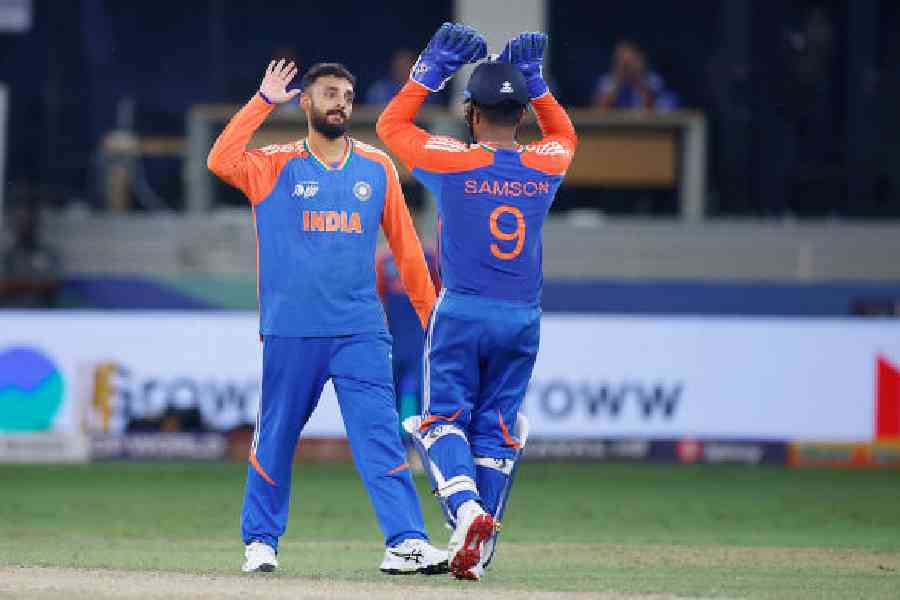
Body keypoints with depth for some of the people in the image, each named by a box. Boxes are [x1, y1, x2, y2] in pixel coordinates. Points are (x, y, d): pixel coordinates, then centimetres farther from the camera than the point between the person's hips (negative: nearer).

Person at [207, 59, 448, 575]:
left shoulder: (377, 167, 12)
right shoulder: (276, 166, 4)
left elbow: (404, 243, 14)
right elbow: (221, 161, -16)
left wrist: (430, 313, 11)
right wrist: (264, 101, -11)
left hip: (361, 333, 1)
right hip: (291, 332, -1)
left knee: (381, 435, -8)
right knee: (276, 438, 7)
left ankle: (406, 542, -14)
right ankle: (261, 541, 20)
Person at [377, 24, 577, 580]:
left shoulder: (454, 162, -9)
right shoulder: (545, 167, 0)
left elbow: (391, 123, 7)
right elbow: (565, 133, 26)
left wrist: (433, 68, 9)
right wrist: (535, 80, 20)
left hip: (461, 314, -3)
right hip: (523, 320, 3)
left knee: (444, 418, 4)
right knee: (496, 430, 9)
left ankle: (466, 507, -23)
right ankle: (478, 551, 6)